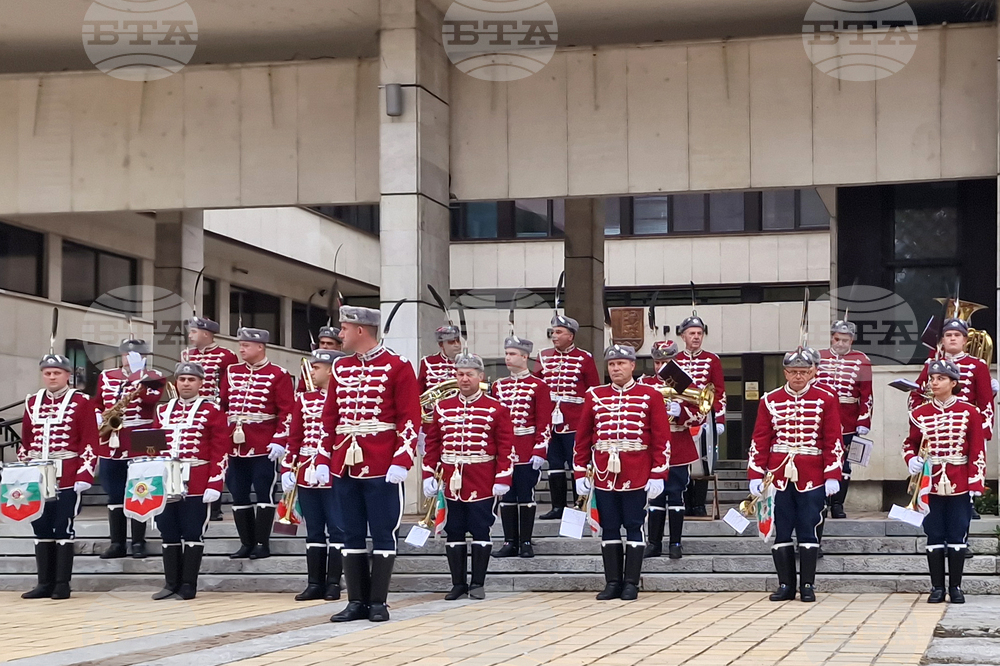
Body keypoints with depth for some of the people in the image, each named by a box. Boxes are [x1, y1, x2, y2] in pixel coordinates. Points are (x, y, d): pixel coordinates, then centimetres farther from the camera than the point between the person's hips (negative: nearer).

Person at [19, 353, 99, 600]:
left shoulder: (81, 403, -2)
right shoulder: (32, 403, 12)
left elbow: (90, 443, -6)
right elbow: (25, 443, 16)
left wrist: (84, 476, -13)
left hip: (68, 479, -5)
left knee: (63, 529, -1)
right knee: (41, 529, 7)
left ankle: (62, 584, 4)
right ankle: (45, 583, 13)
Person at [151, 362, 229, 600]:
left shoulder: (212, 411, -2)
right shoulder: (163, 411, 13)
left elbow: (221, 451, -6)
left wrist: (214, 485, -13)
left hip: (197, 485, -5)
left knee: (193, 534, 0)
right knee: (169, 534, 7)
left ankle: (188, 586, 6)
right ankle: (171, 584, 16)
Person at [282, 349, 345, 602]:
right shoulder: (303, 400, 12)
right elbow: (294, 437, 12)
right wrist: (287, 469, 6)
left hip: (333, 474, -5)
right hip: (306, 474, 5)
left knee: (336, 530, 1)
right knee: (314, 531, 9)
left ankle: (333, 583, 6)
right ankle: (315, 583, 13)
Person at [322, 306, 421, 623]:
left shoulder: (397, 367, -4)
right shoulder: (340, 368, 12)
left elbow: (410, 419, -8)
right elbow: (328, 417, 14)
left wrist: (401, 461, -15)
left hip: (382, 468, -5)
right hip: (344, 465, 5)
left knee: (382, 534, 0)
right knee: (352, 535, 8)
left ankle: (378, 602, 6)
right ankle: (356, 601, 13)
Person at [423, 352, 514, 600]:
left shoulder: (496, 409, -1)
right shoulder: (442, 407, 8)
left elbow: (506, 446, -2)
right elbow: (432, 444, 10)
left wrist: (502, 479, -9)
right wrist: (429, 475, 4)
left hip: (482, 483, -3)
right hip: (452, 481, 3)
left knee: (480, 531, 1)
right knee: (454, 532, 5)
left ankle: (478, 583, 9)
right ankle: (458, 583, 13)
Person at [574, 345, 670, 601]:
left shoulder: (650, 396, 1)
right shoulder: (594, 396, 8)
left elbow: (661, 438, -1)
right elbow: (582, 436, 10)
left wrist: (658, 474, -7)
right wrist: (580, 472, 5)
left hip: (636, 475, -3)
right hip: (604, 472, 3)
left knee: (634, 527, 1)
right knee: (609, 529, 5)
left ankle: (631, 583, 7)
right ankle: (613, 583, 12)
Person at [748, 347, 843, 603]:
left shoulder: (826, 399, 2)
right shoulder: (770, 400, 7)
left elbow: (834, 440, 0)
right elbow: (760, 440, 7)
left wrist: (832, 475, -7)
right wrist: (756, 475, 1)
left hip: (811, 476, -2)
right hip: (778, 474, 2)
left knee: (808, 531, 1)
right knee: (781, 531, 4)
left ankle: (808, 586, 9)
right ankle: (786, 585, 12)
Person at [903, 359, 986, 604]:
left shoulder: (969, 413, -2)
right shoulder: (920, 414, 4)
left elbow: (978, 452, -2)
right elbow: (910, 443, 14)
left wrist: (975, 483, -8)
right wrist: (912, 460, -8)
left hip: (959, 484, -2)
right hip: (931, 484, 2)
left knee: (958, 536, 3)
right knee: (935, 536, 4)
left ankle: (955, 587, 11)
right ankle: (937, 587, 11)